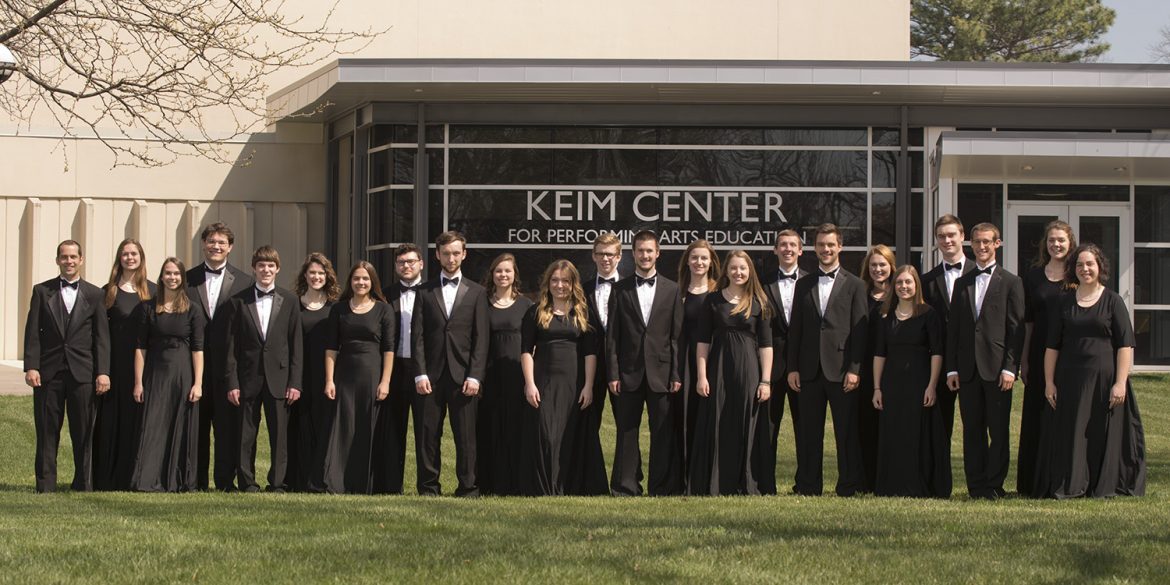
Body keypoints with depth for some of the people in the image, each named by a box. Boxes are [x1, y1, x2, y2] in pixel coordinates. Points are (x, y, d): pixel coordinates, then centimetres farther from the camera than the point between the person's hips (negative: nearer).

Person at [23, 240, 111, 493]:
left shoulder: (94, 295, 9)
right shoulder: (42, 291, 8)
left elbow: (101, 337, 6)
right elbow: (32, 332, 4)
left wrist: (103, 372, -3)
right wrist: (31, 367, -7)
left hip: (82, 372, 0)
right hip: (48, 372, 0)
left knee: (83, 432, 2)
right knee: (47, 433, 1)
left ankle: (83, 485, 8)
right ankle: (45, 486, 5)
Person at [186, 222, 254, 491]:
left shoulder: (244, 282, 5)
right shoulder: (187, 279, 8)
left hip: (229, 363, -1)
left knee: (227, 423, -1)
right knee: (196, 422, 5)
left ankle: (225, 479, 4)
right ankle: (197, 479, 10)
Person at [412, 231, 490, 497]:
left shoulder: (476, 293, 10)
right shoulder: (425, 292, 12)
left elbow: (482, 338, 4)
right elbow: (417, 336, 6)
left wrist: (475, 376, -6)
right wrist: (421, 373, -5)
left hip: (462, 375, -1)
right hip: (431, 375, 1)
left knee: (465, 435, -3)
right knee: (427, 435, 0)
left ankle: (468, 489, 2)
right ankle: (428, 488, 6)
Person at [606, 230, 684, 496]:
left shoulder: (671, 290, 8)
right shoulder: (620, 290, 7)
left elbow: (677, 335, 5)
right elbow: (612, 335, 4)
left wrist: (677, 374, -2)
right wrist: (613, 373, -4)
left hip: (661, 372, 0)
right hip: (629, 373, 0)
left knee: (663, 432, 0)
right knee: (627, 432, 2)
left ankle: (663, 488, 5)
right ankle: (626, 487, 7)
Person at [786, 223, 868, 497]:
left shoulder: (854, 285, 4)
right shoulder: (804, 285, 13)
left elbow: (859, 331, -1)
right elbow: (795, 329, 12)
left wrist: (854, 369, -9)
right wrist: (793, 367, 4)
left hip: (841, 369, -3)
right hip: (810, 369, 3)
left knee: (846, 431, -1)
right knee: (810, 432, 5)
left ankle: (849, 485, 3)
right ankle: (808, 485, 10)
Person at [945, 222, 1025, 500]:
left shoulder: (1011, 282, 3)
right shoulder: (962, 284, 14)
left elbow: (1016, 329, -2)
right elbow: (953, 328, 13)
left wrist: (1010, 367, -11)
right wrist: (952, 368, 5)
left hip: (996, 368, -4)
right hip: (968, 369, 4)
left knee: (998, 431, -1)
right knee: (972, 430, 5)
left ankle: (994, 485, 4)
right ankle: (976, 486, 9)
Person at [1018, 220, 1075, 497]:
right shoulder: (1033, 276, 9)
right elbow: (1027, 321, 10)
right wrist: (1024, 359, 4)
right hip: (1040, 357, 2)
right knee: (1037, 420, 4)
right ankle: (1032, 483, 9)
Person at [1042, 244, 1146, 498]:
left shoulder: (1112, 302, 1)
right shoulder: (1064, 304, 9)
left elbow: (1125, 346, -4)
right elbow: (1052, 346, 10)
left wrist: (1120, 382, -12)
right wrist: (1049, 382, 3)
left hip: (1104, 378, -2)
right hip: (1071, 380, 2)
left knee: (1105, 435, 1)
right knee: (1071, 435, 2)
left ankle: (1103, 487, 8)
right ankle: (1070, 486, 6)